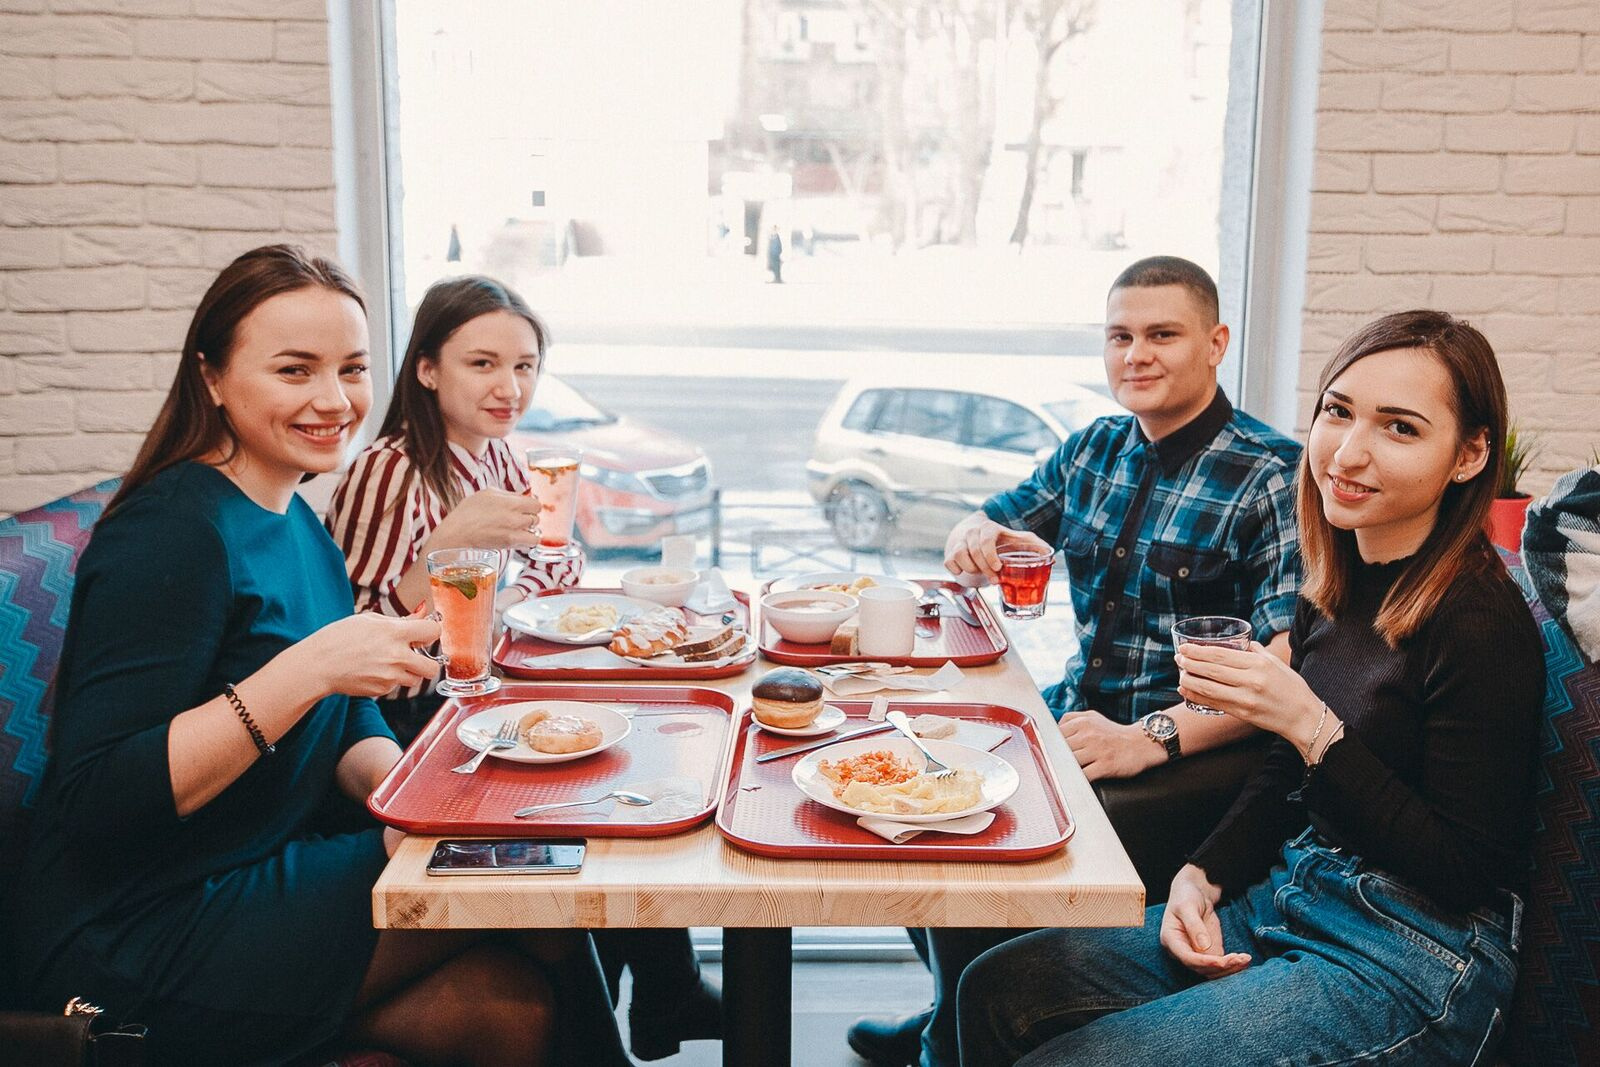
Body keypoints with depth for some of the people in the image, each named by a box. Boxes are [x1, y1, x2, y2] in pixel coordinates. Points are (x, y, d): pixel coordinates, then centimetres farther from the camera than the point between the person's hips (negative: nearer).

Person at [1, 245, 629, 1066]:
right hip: (129, 938, -7)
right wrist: (305, 670, -31)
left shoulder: (295, 520, 9)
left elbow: (348, 724, 14)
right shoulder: (170, 536, -18)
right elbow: (95, 804, -24)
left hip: (262, 873, 7)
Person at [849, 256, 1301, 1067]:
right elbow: (991, 527, 20)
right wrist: (975, 536, -6)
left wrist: (1151, 737, -32)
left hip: (1198, 752, -8)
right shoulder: (1094, 450, 9)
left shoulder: (1271, 478, -13)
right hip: (1076, 716, 8)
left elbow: (1293, 663, -22)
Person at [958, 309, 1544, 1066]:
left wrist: (1311, 724, -25)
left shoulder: (1480, 626, -19)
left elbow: (1464, 874, -18)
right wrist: (1204, 876, -2)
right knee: (997, 989, 1)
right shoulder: (1336, 591, 5)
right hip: (1289, 897, 8)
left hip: (1411, 961, -8)